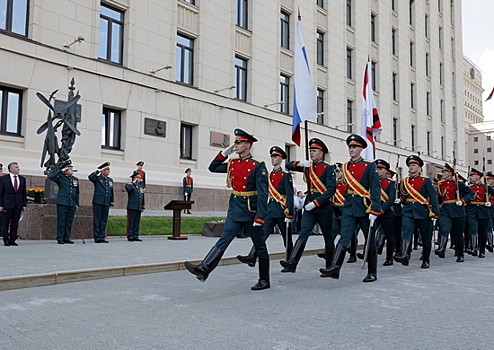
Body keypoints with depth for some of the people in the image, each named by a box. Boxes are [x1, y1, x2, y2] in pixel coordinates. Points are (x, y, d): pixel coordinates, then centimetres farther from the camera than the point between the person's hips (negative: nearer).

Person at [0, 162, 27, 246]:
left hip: (18, 205, 3)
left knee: (15, 223, 4)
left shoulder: (22, 179, 11)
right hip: (8, 204, -3)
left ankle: (12, 240, 11)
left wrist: (24, 204, 5)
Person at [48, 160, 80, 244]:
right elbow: (51, 176, -19)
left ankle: (67, 238, 15)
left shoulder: (75, 179, 14)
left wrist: (77, 204, 14)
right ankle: (60, 238, 7)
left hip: (72, 205, 5)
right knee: (61, 221, -1)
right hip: (62, 203, -4)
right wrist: (61, 171, -13)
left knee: (69, 221, 7)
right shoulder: (60, 178, 1)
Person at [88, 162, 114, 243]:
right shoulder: (97, 178, 1)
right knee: (97, 221, -1)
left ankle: (102, 237, 14)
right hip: (98, 203, -5)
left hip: (106, 204, 5)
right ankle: (97, 238, 3)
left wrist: (111, 202, 16)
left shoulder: (110, 180, 16)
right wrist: (98, 171, -11)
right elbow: (90, 177, -22)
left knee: (104, 221, 8)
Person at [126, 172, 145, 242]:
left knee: (137, 223, 7)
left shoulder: (140, 187, 19)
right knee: (131, 222, -5)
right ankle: (130, 236, -1)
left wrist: (143, 206, 17)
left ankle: (135, 236, 12)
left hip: (139, 208, 6)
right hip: (131, 208, -6)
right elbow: (128, 189, -27)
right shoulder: (129, 185, 0)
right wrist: (133, 182, -16)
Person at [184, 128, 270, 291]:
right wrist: (224, 153, 8)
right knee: (223, 240, -5)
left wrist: (260, 216, -21)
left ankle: (264, 280, 19)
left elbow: (262, 193, -16)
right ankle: (204, 269, -16)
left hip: (251, 210, -5)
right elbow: (213, 168, 20)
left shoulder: (258, 165, -11)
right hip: (235, 209, 5)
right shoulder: (232, 163, 8)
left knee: (260, 246, 7)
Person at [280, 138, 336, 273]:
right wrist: (299, 163, -6)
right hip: (309, 207, 4)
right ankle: (292, 263, -19)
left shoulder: (328, 168, -7)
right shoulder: (308, 166, 10)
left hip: (323, 207, -4)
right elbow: (288, 165, 16)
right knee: (303, 234, -8)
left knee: (328, 237, 9)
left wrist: (316, 202, -21)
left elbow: (331, 190, -16)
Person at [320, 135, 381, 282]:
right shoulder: (345, 167, 11)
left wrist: (374, 211, -17)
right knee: (344, 238, -9)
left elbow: (376, 189, -10)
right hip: (348, 208, 4)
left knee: (370, 241, 7)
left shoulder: (369, 166, -4)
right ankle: (334, 268, -18)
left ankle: (372, 273, 17)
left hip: (364, 209, -4)